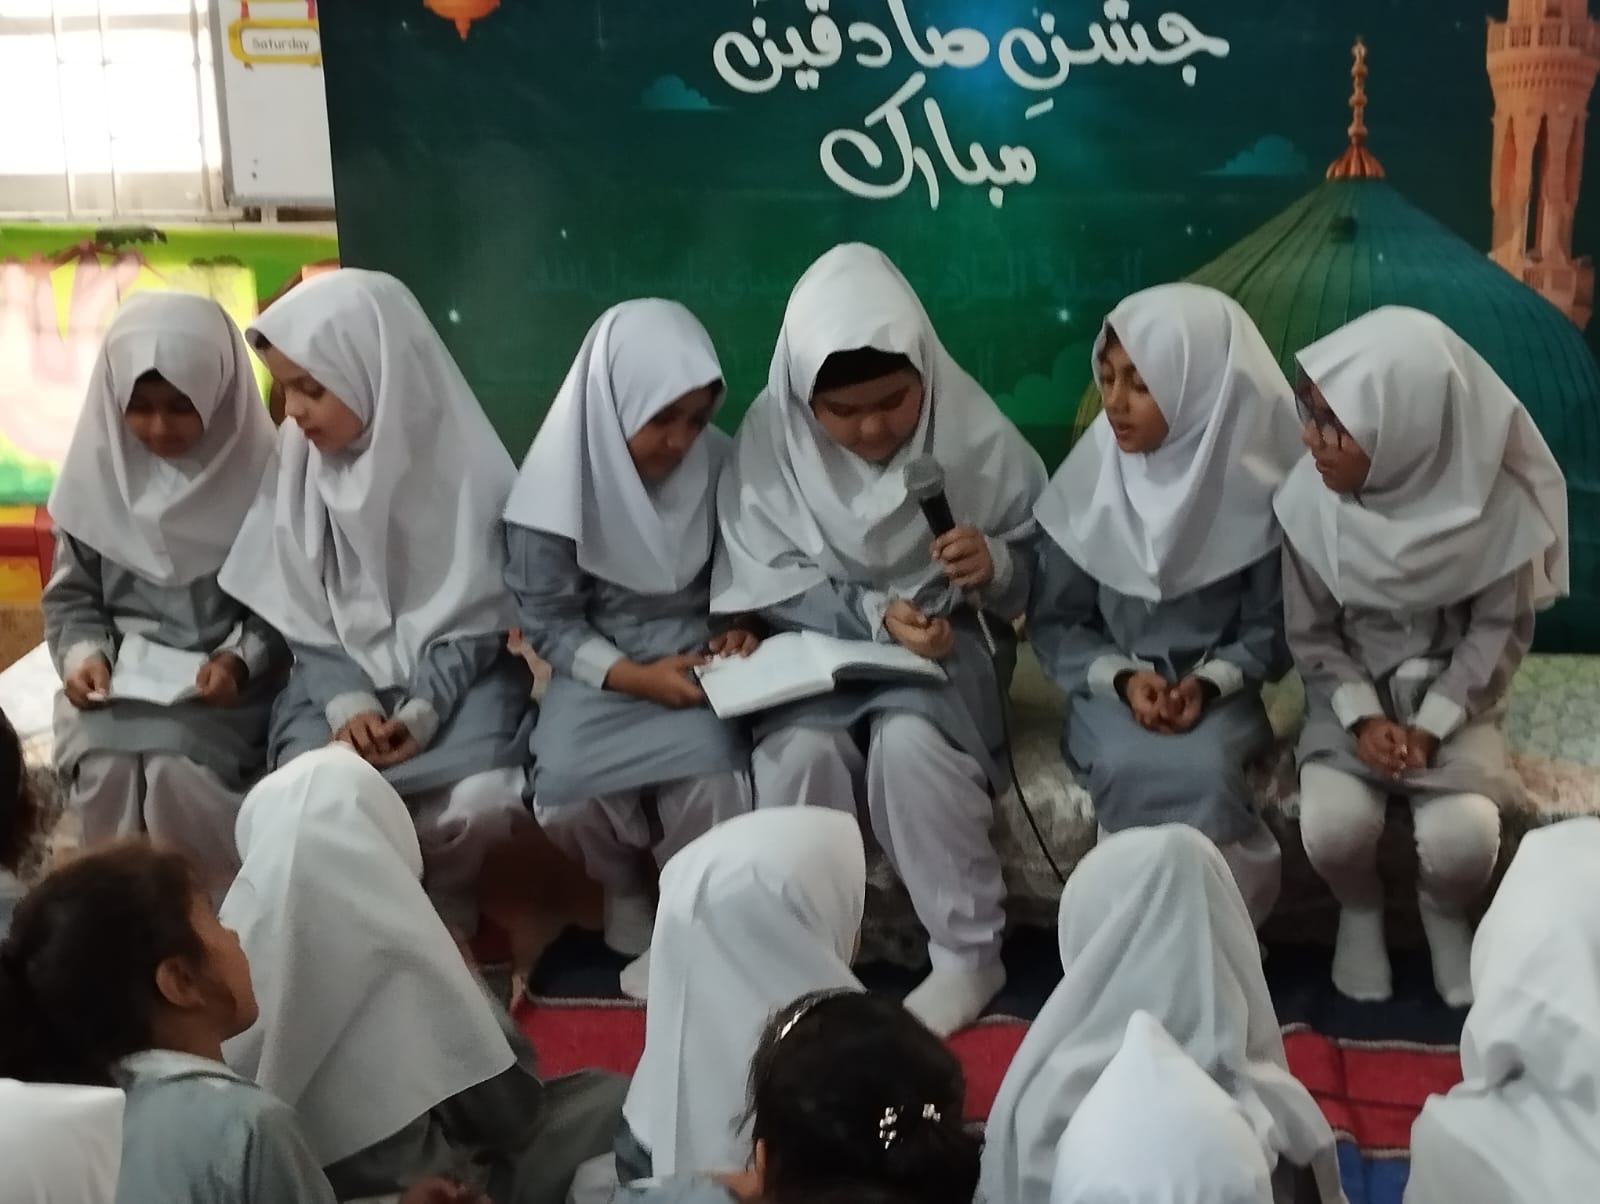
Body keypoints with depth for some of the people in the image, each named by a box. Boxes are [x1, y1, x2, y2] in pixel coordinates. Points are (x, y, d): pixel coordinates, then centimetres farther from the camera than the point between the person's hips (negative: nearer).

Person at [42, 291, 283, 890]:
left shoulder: (261, 473, -5)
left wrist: (241, 660, -18)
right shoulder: (98, 472, 2)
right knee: (105, 768, -27)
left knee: (176, 770, -29)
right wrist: (83, 654, -11)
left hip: (228, 689, -2)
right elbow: (71, 597, 9)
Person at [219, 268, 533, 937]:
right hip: (339, 675, 2)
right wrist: (346, 703, -16)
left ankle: (442, 908, 4)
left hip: (457, 674, -2)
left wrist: (423, 711, -20)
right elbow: (300, 613, 1)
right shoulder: (295, 459, -3)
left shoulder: (460, 461, -11)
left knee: (479, 803, -29)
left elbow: (476, 614, -7)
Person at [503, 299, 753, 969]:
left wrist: (739, 629, -13)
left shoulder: (718, 465, -5)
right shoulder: (561, 481, -13)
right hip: (599, 669, -1)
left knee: (711, 770, -29)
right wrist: (634, 677, -22)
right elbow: (548, 620, -9)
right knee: (567, 783, -28)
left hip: (695, 661, 1)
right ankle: (623, 891, 6)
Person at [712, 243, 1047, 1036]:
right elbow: (769, 583, -9)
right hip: (817, 645, 1)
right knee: (800, 752, -29)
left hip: (946, 641, -1)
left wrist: (996, 563, -27)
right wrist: (874, 615, -24)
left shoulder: (973, 433, -12)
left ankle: (969, 953, -12)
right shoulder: (770, 436, -12)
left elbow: (1042, 565, -3)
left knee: (910, 743, -32)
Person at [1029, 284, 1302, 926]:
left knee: (1200, 771, -33)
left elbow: (1273, 626, 1)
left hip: (1218, 693, -1)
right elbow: (1053, 622, 3)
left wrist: (1210, 683, -17)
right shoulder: (1089, 482, -3)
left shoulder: (1253, 487, -7)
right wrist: (1121, 679, -14)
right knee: (1134, 768, -32)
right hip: (1114, 689, 1)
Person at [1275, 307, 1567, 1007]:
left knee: (1461, 837, -25)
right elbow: (1310, 633, -4)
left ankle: (1444, 914, 13)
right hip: (1351, 695, 1)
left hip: (1455, 698, -1)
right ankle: (1360, 910, 11)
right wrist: (1362, 718, -18)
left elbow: (1501, 630, -8)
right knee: (1333, 826, -26)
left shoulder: (1493, 502, -19)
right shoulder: (1310, 500, -15)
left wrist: (1430, 727, -17)